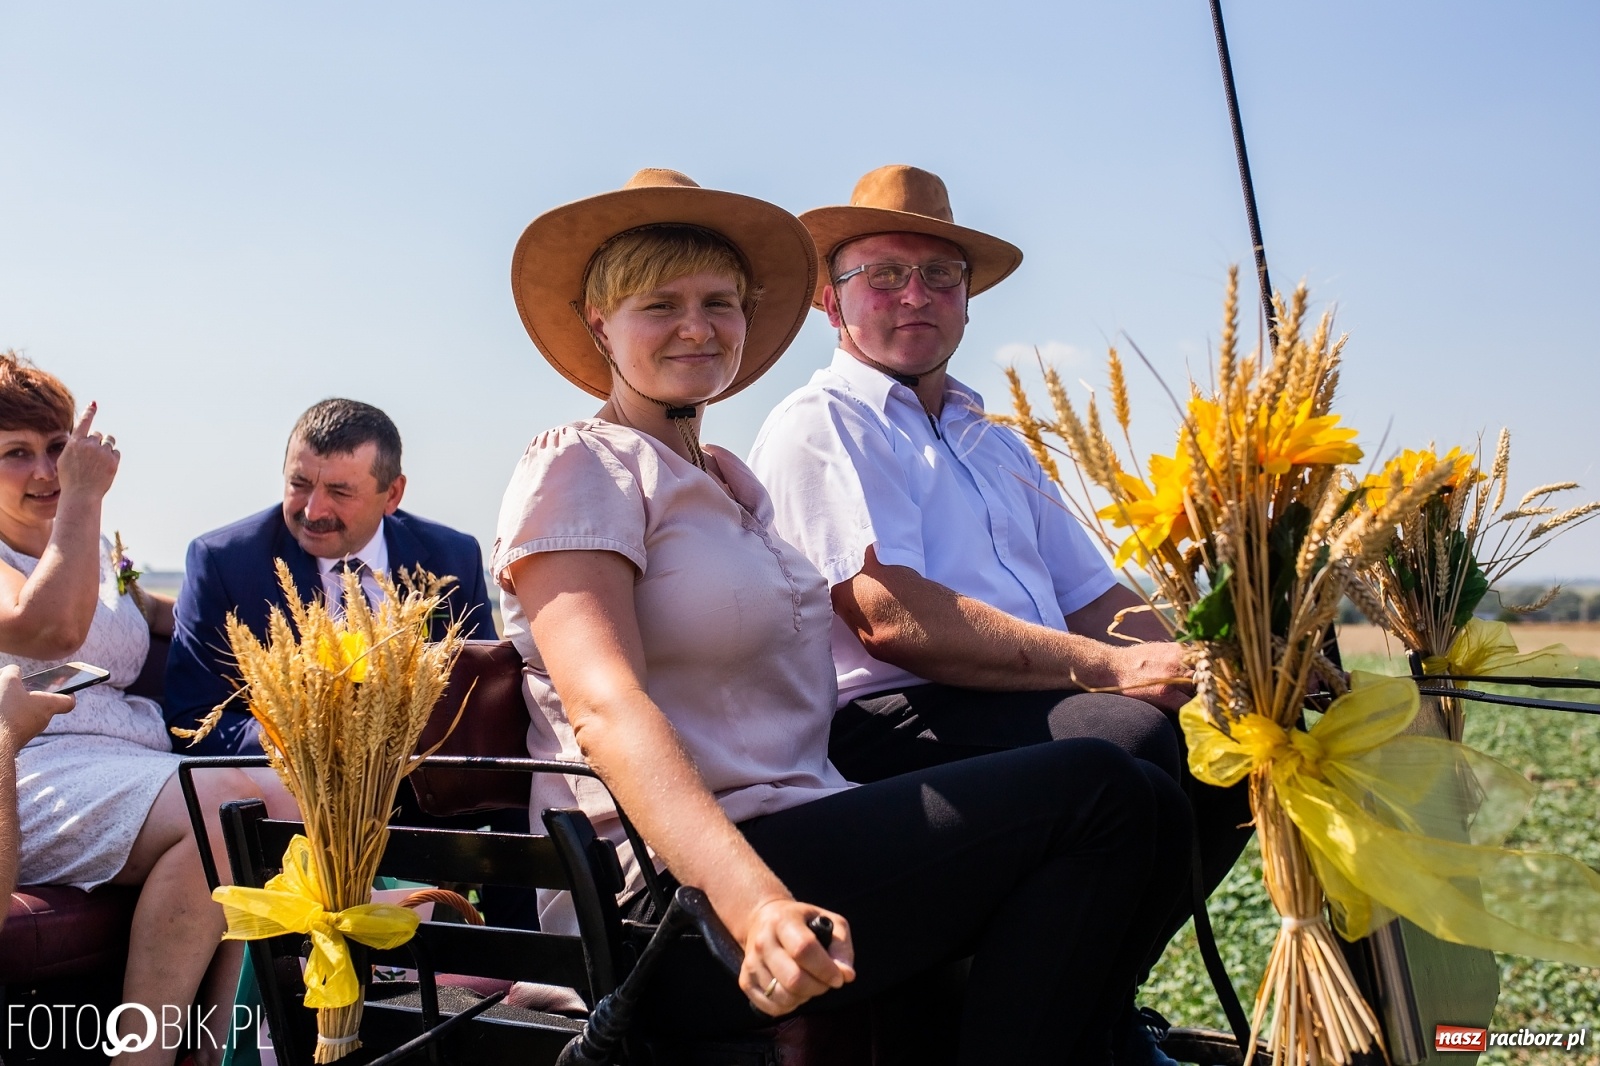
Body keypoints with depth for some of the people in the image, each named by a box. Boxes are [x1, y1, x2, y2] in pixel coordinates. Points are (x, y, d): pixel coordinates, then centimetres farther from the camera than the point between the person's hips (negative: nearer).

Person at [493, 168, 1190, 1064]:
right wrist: (755, 905, -36)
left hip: (796, 838, 8)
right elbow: (608, 711, -21)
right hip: (676, 895, -8)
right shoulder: (579, 469, -5)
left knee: (1148, 805, -2)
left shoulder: (734, 482, 20)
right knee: (1095, 790, -16)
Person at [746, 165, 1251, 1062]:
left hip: (1036, 711, 8)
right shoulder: (819, 426, 1)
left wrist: (1183, 665, -3)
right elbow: (890, 617, -15)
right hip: (894, 725, -8)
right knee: (1137, 738, -29)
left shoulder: (998, 444, 27)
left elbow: (1094, 599, 19)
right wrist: (1108, 669, -20)